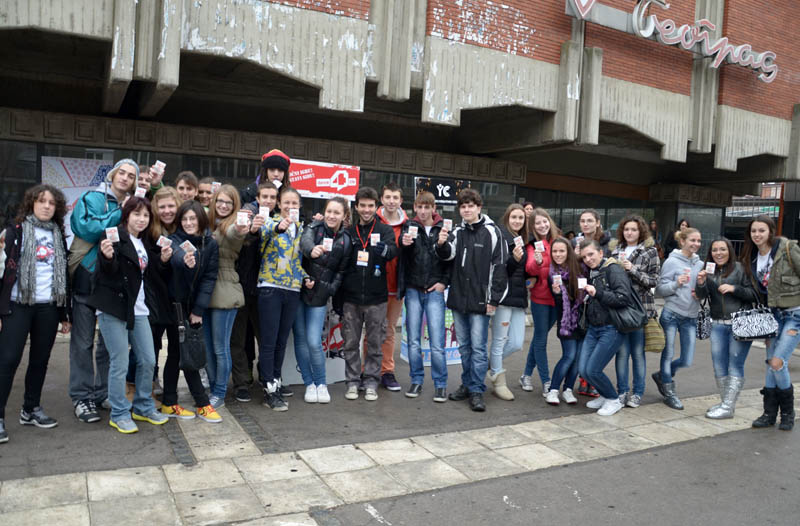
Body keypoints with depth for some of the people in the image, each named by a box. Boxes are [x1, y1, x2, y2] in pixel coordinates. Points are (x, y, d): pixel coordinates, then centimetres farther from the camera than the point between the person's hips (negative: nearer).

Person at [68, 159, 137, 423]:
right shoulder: (93, 198, -5)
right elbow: (88, 229, -20)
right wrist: (120, 213, -16)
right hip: (88, 278, -5)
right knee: (83, 341, 1)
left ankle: (103, 392, 23)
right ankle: (81, 397, 9)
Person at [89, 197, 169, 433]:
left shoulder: (143, 243, 15)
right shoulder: (115, 236, -8)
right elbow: (109, 271, -17)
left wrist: (162, 259, 1)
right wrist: (108, 256, -38)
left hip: (137, 309, 7)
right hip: (113, 309, -7)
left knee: (148, 360, 9)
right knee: (120, 363, -2)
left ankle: (144, 408, 24)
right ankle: (119, 414, 11)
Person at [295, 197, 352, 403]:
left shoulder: (346, 241, 0)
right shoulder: (314, 228, -4)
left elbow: (341, 272, 5)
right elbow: (305, 241, -28)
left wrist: (329, 289, -10)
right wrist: (312, 250, -50)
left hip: (319, 296, 0)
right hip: (298, 291, 0)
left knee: (314, 341, -6)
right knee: (300, 338, 4)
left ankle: (321, 384, 14)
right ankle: (309, 384, 18)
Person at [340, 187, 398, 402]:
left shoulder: (385, 230, 3)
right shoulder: (349, 231, 8)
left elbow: (392, 251, -17)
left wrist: (384, 249, -42)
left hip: (376, 297, -2)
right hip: (351, 297, 2)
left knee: (375, 343, 6)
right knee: (350, 343, 7)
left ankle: (371, 382, 17)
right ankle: (352, 381, 19)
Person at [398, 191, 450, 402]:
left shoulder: (443, 228, 0)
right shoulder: (410, 226, 3)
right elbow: (403, 254, -14)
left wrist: (444, 281, -4)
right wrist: (404, 243, -36)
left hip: (434, 291, -2)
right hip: (413, 290, 2)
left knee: (437, 342, -3)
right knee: (413, 340, 8)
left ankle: (440, 384, 9)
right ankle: (416, 381, 21)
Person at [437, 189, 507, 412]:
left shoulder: (491, 232, -5)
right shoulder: (457, 232, 9)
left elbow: (500, 266, -7)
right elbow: (448, 254, -8)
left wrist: (494, 299, -9)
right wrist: (442, 244, -31)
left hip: (480, 301, -5)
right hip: (458, 299, 5)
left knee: (478, 347, -2)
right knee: (464, 346, 14)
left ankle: (477, 391, 6)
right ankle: (467, 384, 26)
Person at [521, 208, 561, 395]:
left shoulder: (559, 241, 6)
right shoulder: (533, 245, -5)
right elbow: (530, 268, -22)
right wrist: (537, 261, -43)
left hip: (557, 296, 4)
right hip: (540, 297, -4)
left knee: (540, 336, 14)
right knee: (541, 339, 0)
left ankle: (527, 375, 27)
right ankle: (546, 382, 7)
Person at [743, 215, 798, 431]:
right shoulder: (751, 258, 6)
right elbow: (756, 290, 16)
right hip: (773, 315, 6)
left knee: (778, 362, -12)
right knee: (771, 364, 6)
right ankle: (770, 414, 16)